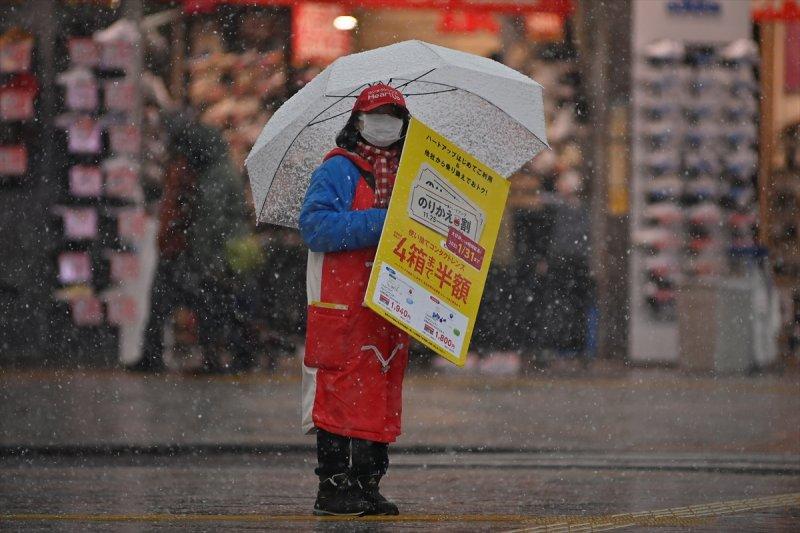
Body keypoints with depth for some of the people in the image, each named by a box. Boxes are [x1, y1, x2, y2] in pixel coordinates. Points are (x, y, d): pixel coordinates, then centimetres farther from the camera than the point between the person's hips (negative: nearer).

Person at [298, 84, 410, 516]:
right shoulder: (337, 171, -3)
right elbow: (315, 225, -16)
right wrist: (377, 224, -21)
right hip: (342, 306, -7)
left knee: (383, 395, 6)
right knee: (342, 392, -8)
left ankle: (367, 484, 12)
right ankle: (332, 488, -4)